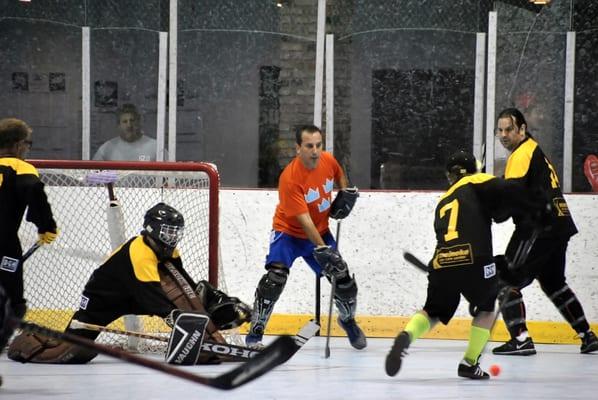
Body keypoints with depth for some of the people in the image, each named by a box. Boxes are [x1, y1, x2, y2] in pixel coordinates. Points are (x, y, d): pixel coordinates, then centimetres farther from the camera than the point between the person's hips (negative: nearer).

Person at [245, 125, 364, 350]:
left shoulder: (328, 161, -12)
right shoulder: (290, 178, -30)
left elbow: (339, 175, 16)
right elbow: (304, 221, -32)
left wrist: (345, 194, -1)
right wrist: (321, 249, -38)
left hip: (320, 231, 5)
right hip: (288, 232, -5)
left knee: (342, 278, 2)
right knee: (275, 278, -24)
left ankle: (348, 319, 32)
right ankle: (255, 332, -13)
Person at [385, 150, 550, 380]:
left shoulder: (443, 202, 32)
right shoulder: (478, 182, 14)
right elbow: (509, 193, -3)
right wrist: (537, 208, 10)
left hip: (441, 264, 4)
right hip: (473, 260, -4)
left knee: (433, 312, 21)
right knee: (486, 307, 23)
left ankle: (406, 336, -12)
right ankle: (469, 363, 19)